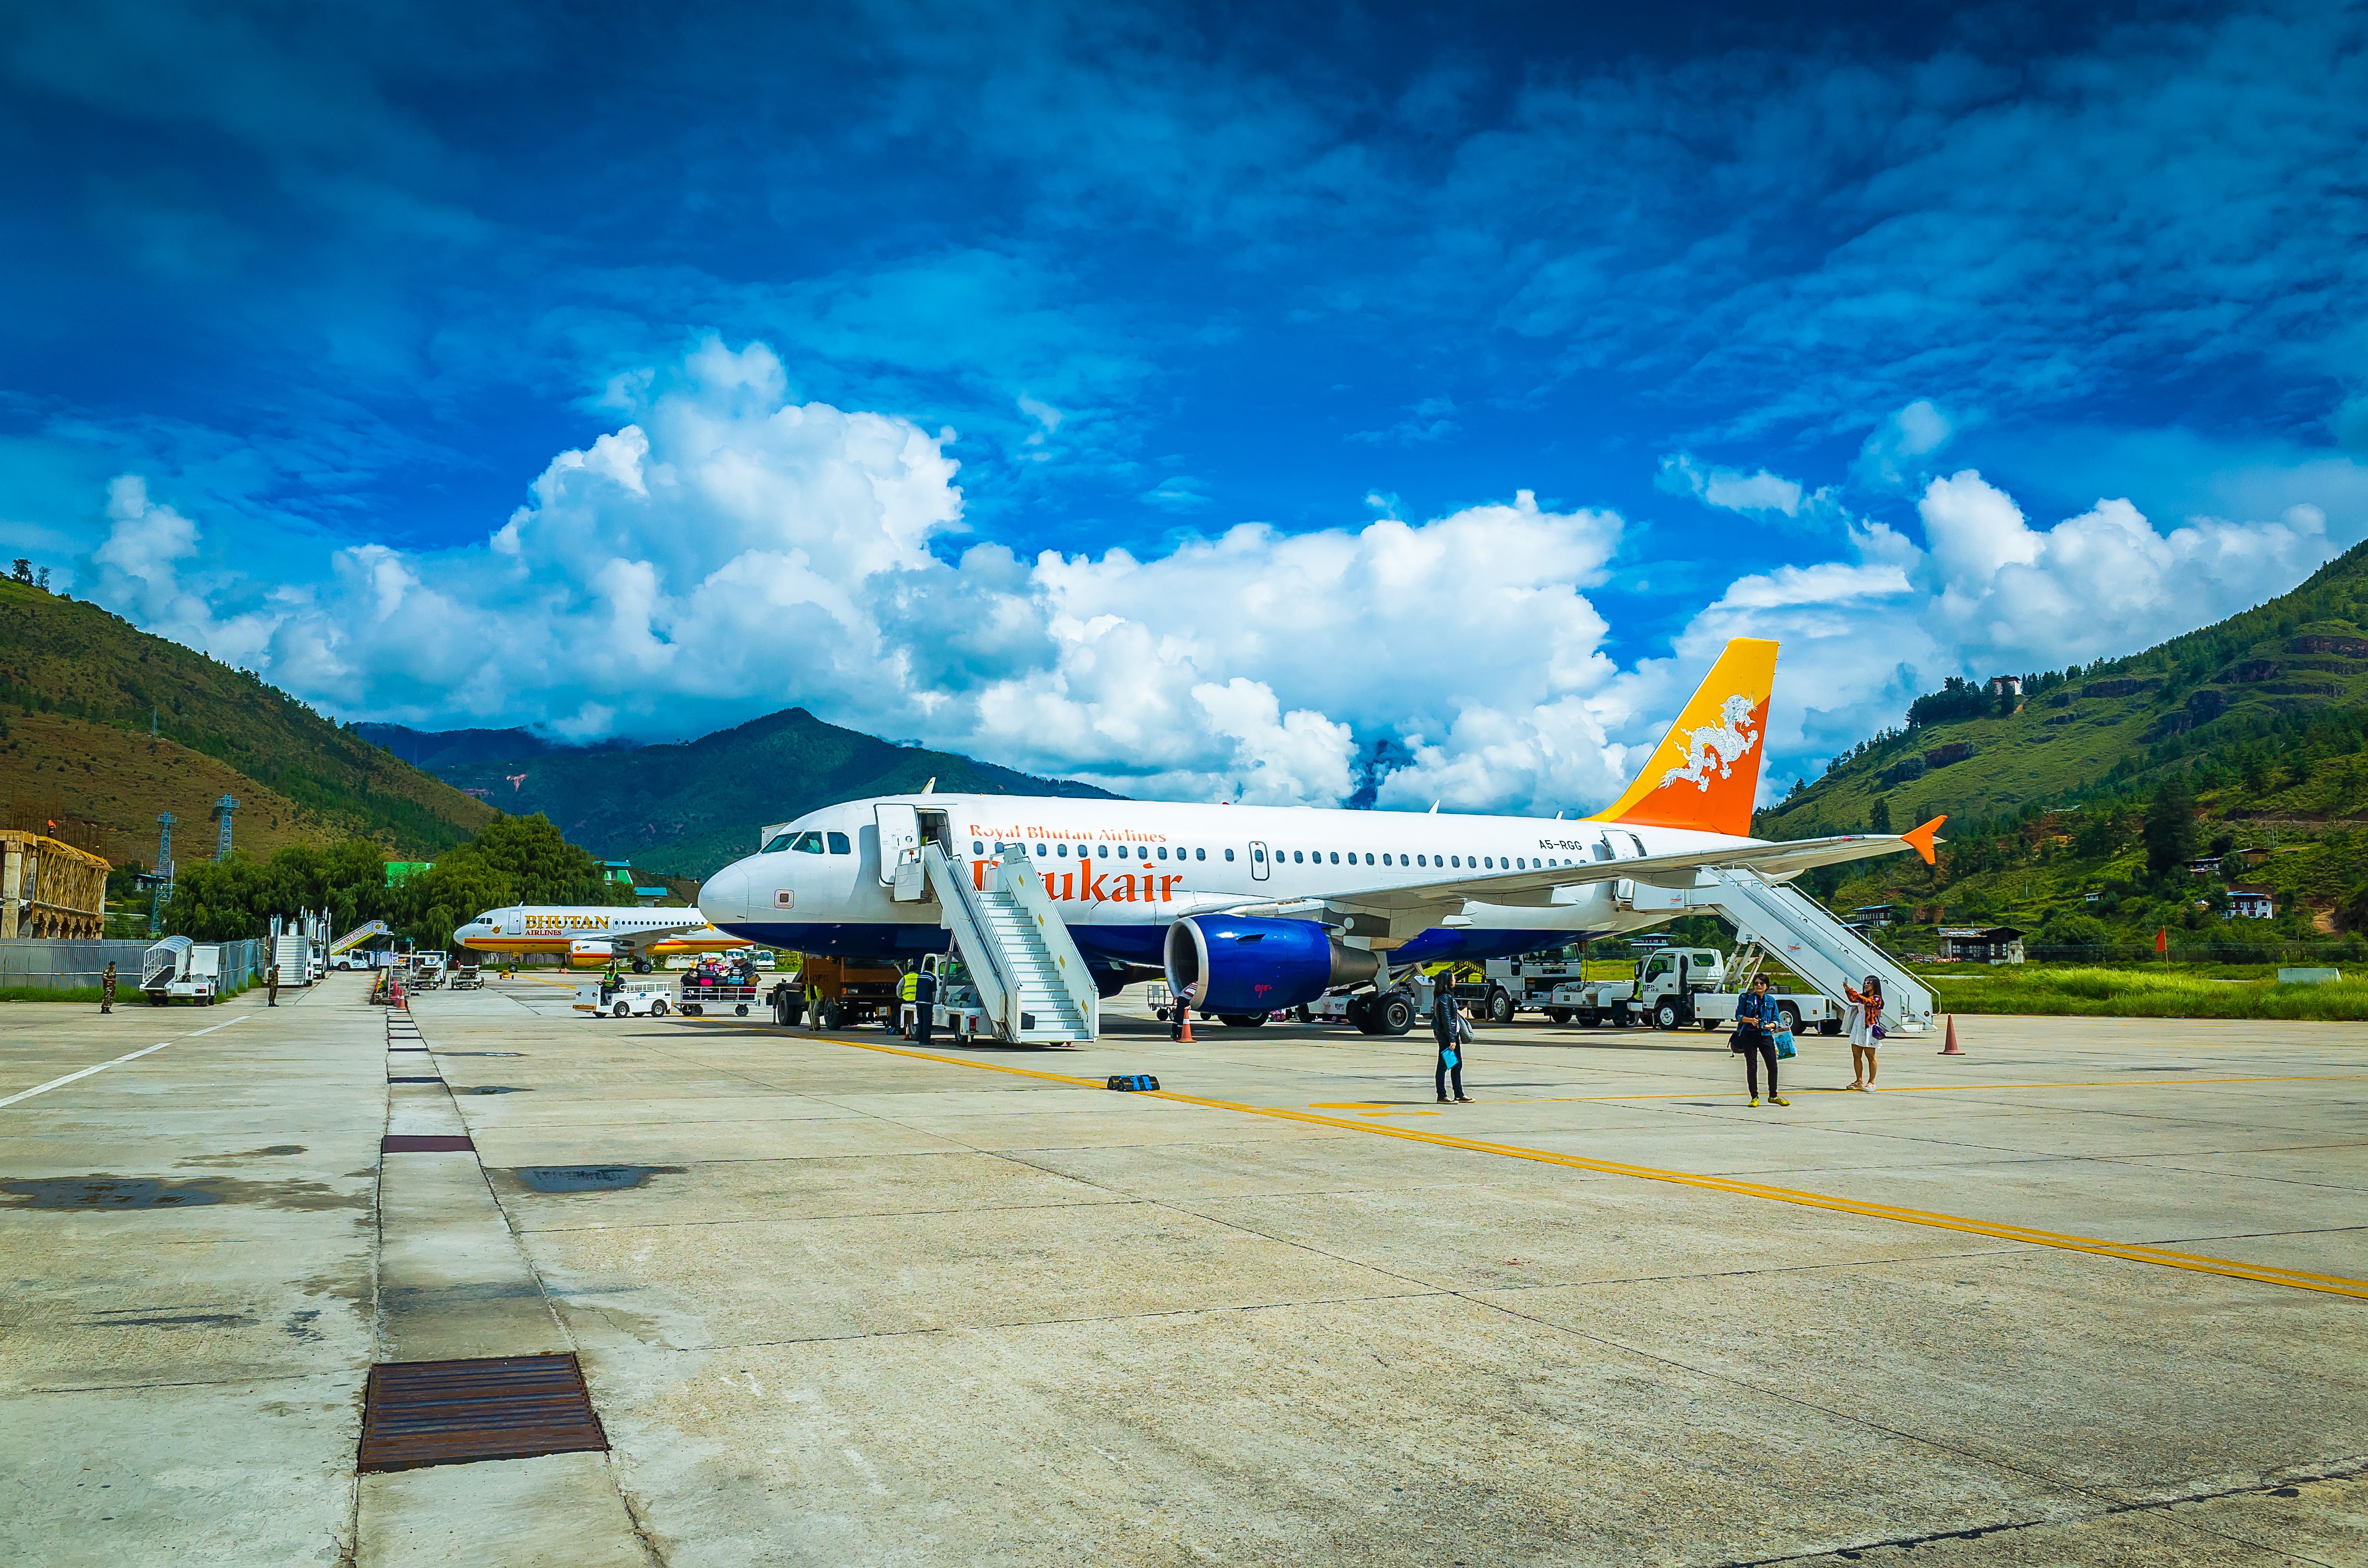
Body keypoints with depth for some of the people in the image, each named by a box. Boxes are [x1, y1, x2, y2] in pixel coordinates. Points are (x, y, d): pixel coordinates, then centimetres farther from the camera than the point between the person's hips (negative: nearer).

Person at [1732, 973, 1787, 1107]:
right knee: (1751, 1067, 0)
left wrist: (1770, 1025, -11)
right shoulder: (1746, 998, 5)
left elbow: (1777, 1020, 10)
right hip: (1749, 1036, -2)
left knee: (1773, 1066, 1)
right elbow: (1739, 1016, 1)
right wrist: (1750, 1020, -17)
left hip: (1766, 1036, 2)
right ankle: (1755, 1097, 10)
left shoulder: (1771, 1001, 11)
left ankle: (1773, 1096, 18)